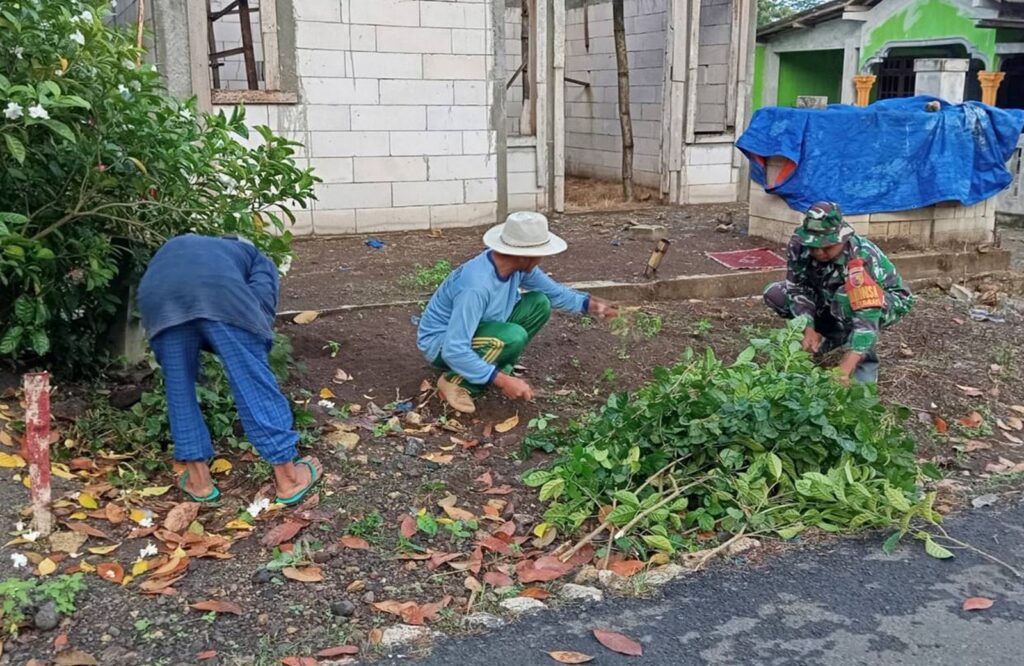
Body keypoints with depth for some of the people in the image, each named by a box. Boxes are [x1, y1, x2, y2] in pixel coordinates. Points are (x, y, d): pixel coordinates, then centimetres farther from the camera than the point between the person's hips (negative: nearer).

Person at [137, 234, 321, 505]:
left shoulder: (175, 247, 49)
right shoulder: (258, 258, 36)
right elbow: (262, 300, 14)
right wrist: (258, 347, 21)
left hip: (157, 296, 3)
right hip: (218, 291, -3)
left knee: (179, 386, 19)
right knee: (253, 381, 6)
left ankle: (198, 479, 26)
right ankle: (288, 477, 13)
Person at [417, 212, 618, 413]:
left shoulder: (519, 265, -11)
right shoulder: (476, 285, -36)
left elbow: (554, 292, 9)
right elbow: (454, 351, -37)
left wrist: (588, 304, -6)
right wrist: (503, 381, -35)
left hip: (477, 328, 8)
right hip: (442, 343, -8)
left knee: (540, 303, -5)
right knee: (513, 336, -32)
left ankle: (497, 366, 2)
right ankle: (456, 381, -13)